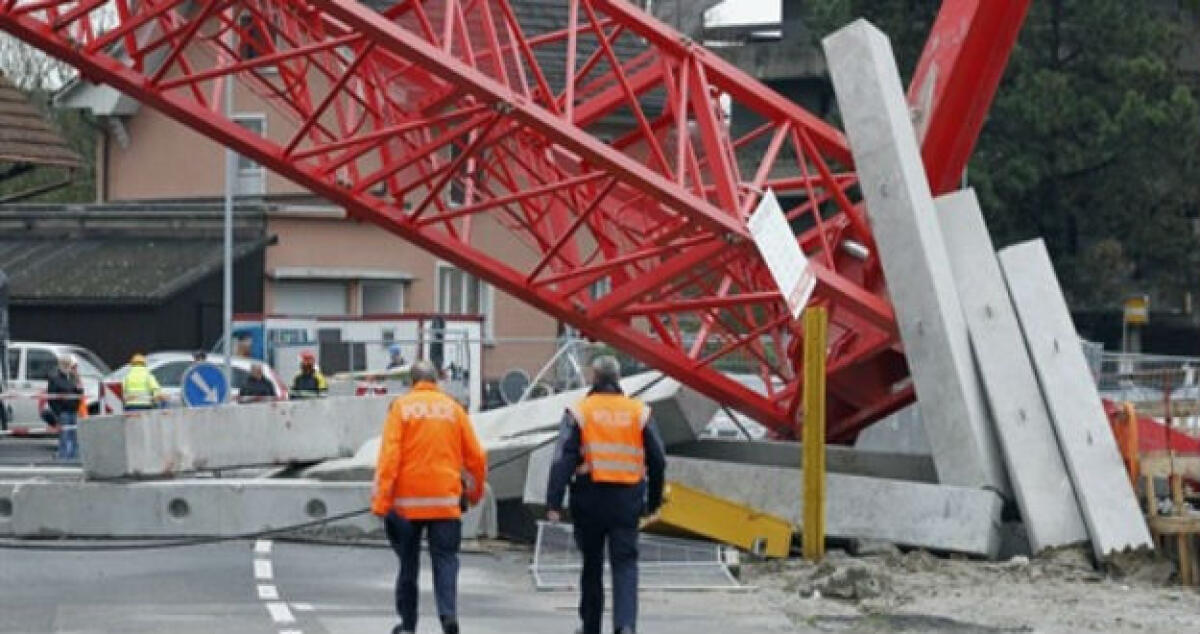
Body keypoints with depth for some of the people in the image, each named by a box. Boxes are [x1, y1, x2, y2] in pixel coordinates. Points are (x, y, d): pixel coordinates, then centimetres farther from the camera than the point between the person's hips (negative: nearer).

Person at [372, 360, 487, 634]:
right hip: (446, 500, 1)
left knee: (408, 562, 12)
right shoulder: (453, 408, 6)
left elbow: (389, 456, -9)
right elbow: (476, 456, 8)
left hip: (408, 500, 0)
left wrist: (381, 501, -10)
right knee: (445, 559, 1)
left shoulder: (401, 407, 0)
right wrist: (475, 492, 25)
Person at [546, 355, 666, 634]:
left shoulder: (579, 412, -2)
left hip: (589, 498, -1)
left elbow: (563, 460, -10)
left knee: (592, 563, 13)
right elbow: (658, 461, 8)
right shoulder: (639, 412, 5)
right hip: (627, 500, 1)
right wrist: (654, 501, 19)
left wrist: (553, 503, -12)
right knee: (625, 563, 0)